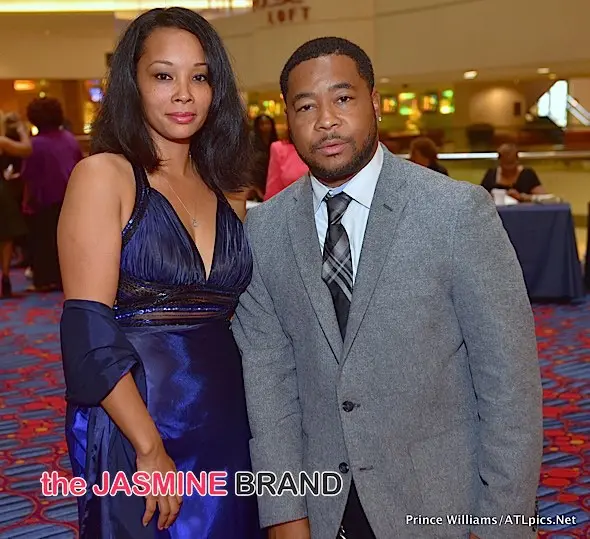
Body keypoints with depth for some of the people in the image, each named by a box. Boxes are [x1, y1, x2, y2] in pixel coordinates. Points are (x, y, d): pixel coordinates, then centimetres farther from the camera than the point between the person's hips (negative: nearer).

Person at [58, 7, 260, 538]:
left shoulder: (220, 189, 9)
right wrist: (150, 450, -17)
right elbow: (88, 334, -14)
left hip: (226, 428, 6)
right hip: (134, 429, -5)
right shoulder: (104, 175, -7)